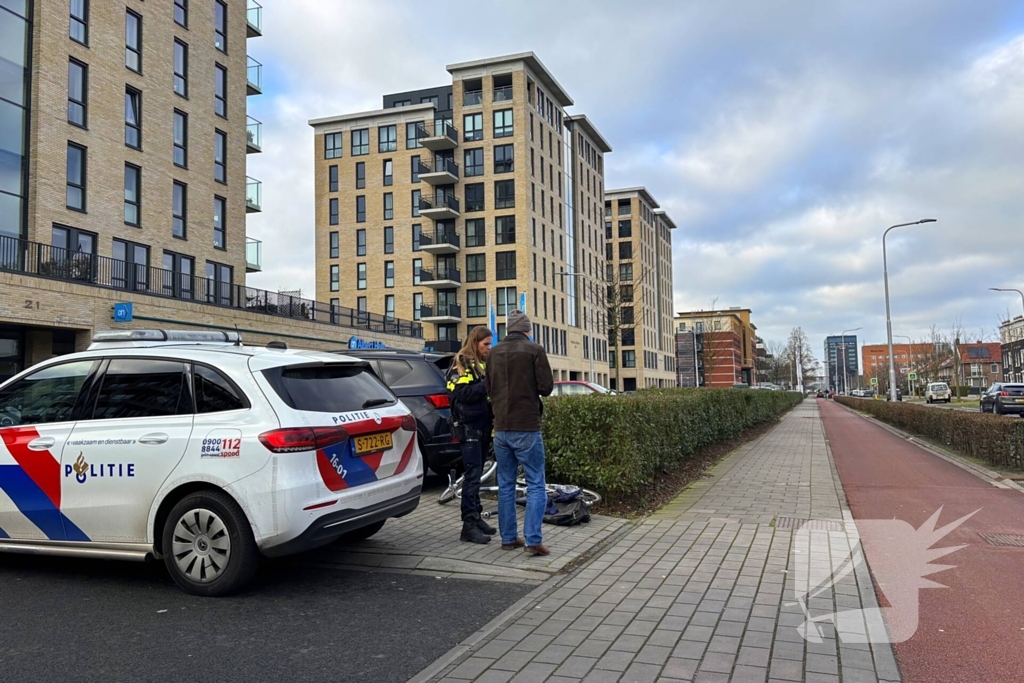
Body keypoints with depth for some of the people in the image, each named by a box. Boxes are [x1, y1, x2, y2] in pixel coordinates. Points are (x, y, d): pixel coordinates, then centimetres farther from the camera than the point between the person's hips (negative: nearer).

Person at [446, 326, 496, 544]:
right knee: (473, 473, -10)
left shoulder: (483, 363, 17)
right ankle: (469, 525, -9)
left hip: (483, 424, 8)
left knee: (476, 473, 12)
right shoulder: (461, 363, -6)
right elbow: (462, 393, -18)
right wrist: (486, 385, -22)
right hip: (468, 425, -8)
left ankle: (476, 517, 20)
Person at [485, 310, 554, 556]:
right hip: (526, 427, -5)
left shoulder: (494, 353, 8)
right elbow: (546, 387, -8)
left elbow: (489, 388, 14)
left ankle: (508, 538, 15)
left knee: (505, 484, 12)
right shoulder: (534, 350, -7)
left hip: (501, 427, 5)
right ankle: (533, 539, -6)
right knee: (536, 484, 0)